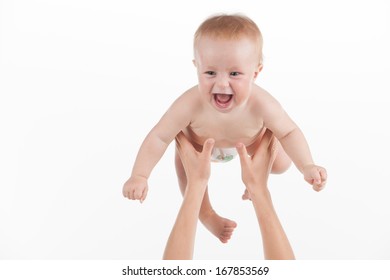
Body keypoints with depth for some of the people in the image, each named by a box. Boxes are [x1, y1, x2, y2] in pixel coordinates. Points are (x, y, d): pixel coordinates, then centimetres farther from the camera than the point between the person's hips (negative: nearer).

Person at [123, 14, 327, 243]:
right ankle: (207, 215, 20)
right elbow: (159, 138, -35)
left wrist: (307, 167, -37)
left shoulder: (262, 105, -43)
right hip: (200, 144, -1)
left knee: (281, 165, 2)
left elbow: (289, 132, -25)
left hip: (250, 141, 1)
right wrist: (139, 176, -41)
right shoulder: (190, 105, -46)